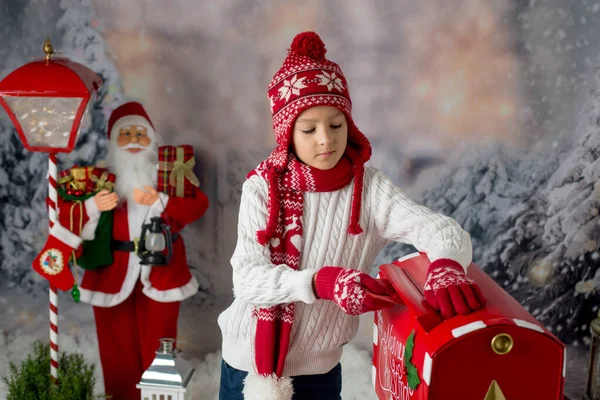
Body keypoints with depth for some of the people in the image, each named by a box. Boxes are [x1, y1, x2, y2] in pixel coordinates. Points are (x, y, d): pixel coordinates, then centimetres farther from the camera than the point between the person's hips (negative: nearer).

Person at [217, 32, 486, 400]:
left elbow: (443, 228, -22)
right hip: (249, 360, -1)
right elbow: (247, 278, -22)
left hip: (320, 367, 1)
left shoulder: (369, 188, -12)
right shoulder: (264, 186, -14)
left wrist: (446, 266, -46)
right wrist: (321, 282, -39)